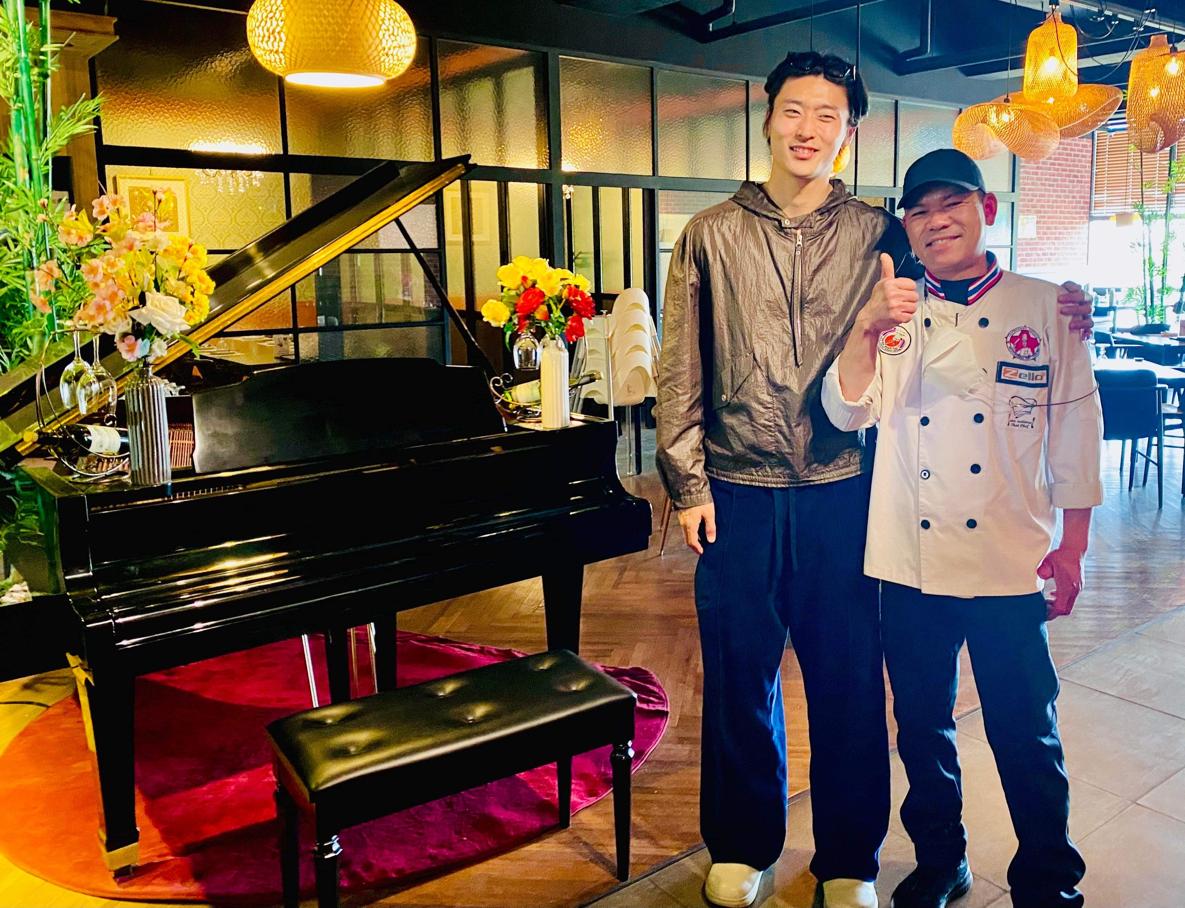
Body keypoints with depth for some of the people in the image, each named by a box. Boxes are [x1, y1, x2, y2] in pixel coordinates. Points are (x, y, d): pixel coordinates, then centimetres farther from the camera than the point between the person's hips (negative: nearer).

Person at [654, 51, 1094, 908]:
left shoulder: (878, 235, 4)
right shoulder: (711, 234, 4)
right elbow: (681, 371, 2)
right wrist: (689, 485, -2)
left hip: (840, 493, 0)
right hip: (737, 493, 1)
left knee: (849, 683, 9)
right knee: (739, 679, 12)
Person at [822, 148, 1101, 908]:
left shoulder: (1045, 307, -1)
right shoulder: (893, 312, 4)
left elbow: (1075, 431, 2)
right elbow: (849, 412, -8)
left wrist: (1073, 546, 1)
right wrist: (867, 332, -25)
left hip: (1008, 561, -2)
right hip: (909, 560, 2)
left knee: (1026, 732, 7)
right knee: (923, 723, 15)